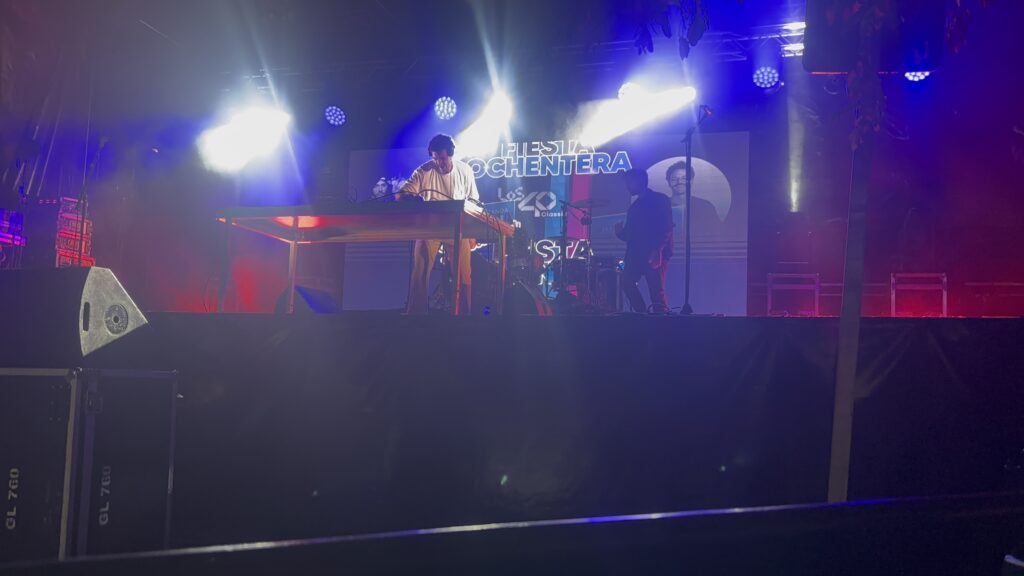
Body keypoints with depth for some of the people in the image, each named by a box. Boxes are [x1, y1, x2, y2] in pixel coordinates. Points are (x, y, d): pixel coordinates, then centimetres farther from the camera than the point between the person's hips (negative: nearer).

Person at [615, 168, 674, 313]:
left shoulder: (660, 200, 1)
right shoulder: (634, 207, 21)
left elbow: (667, 228, -9)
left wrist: (656, 250, -21)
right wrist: (620, 232, -2)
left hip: (655, 255, -6)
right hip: (636, 254, 7)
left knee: (657, 291, -12)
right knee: (627, 282, -7)